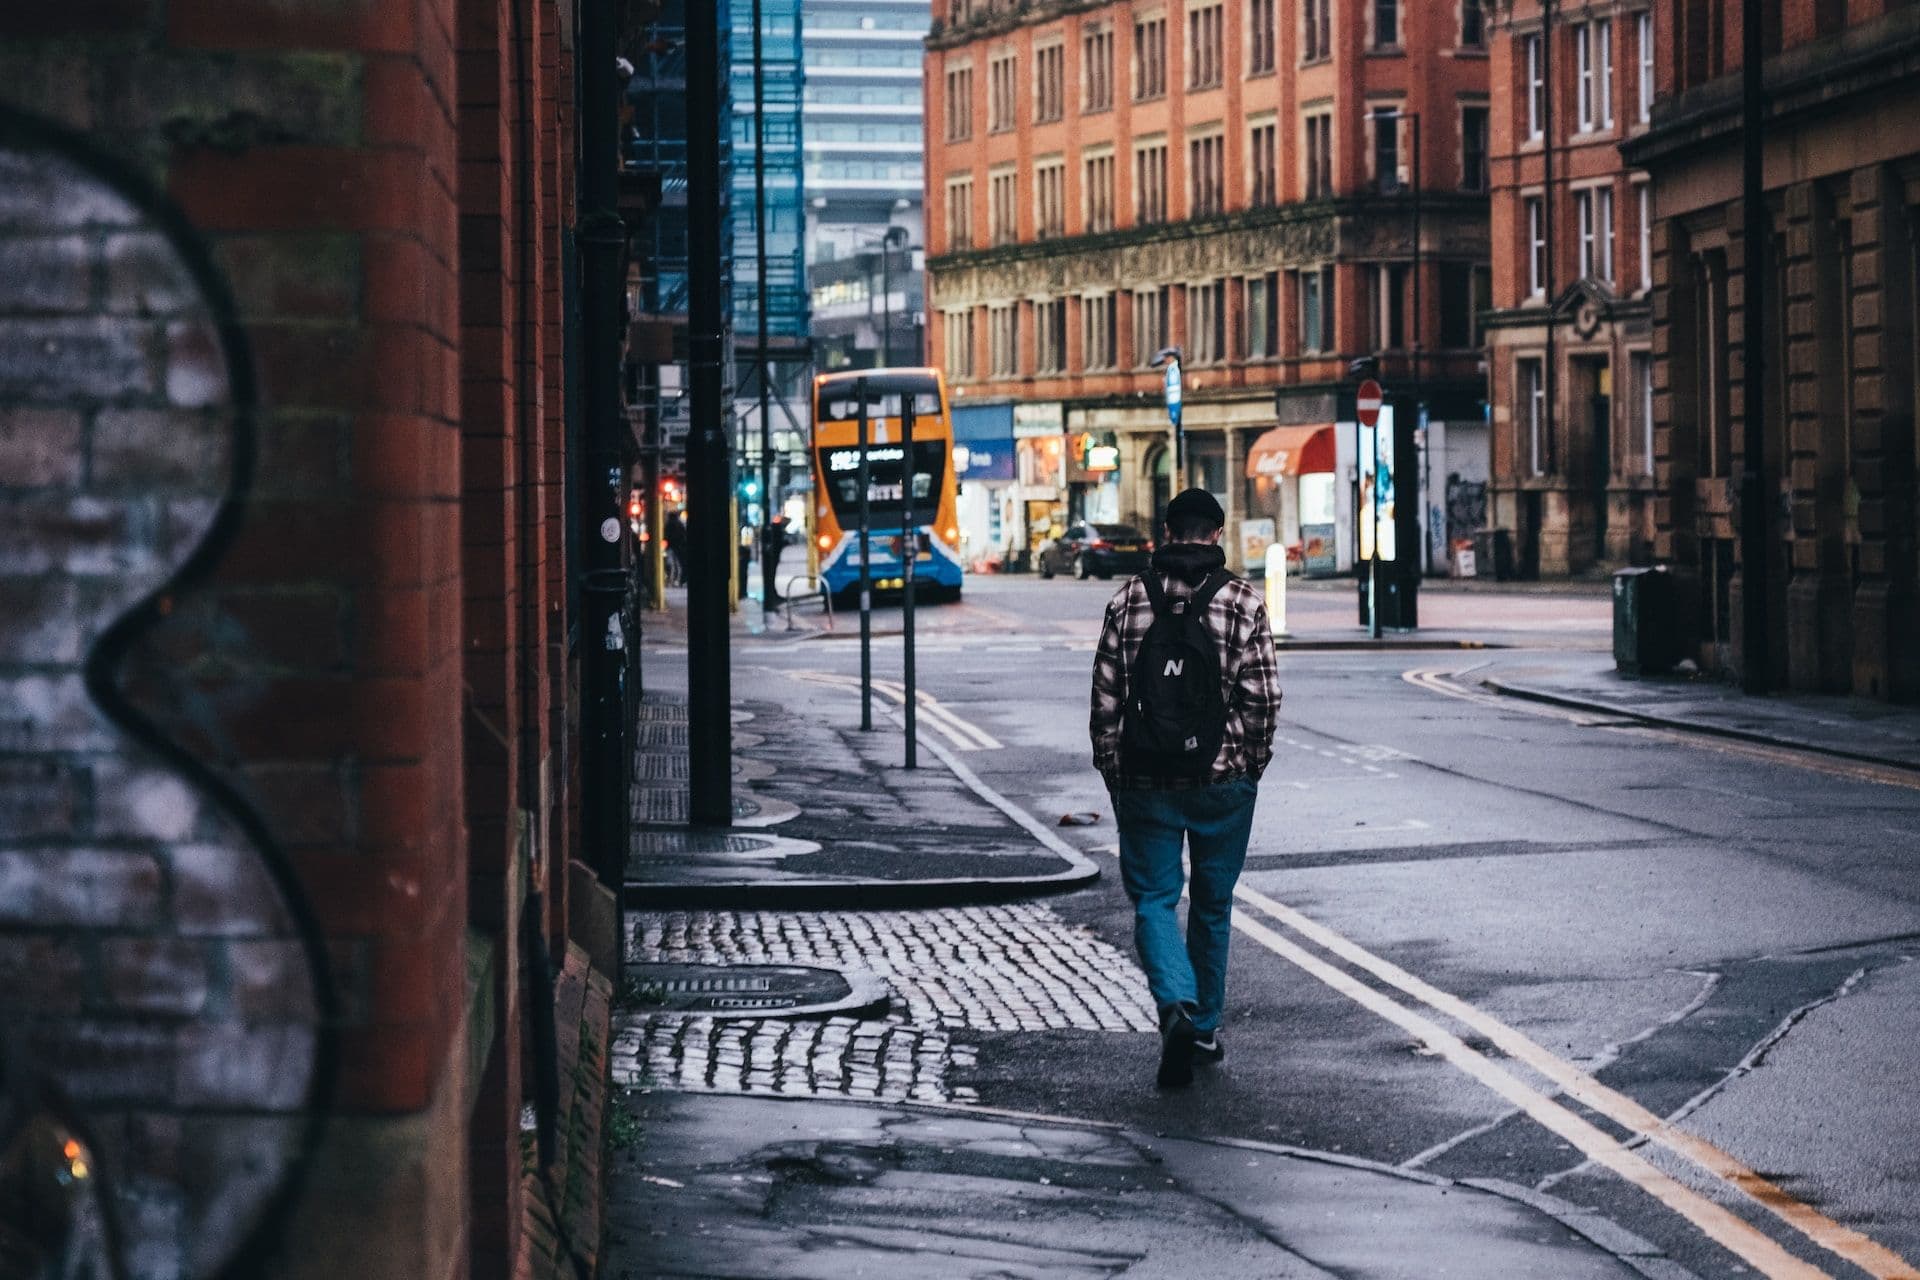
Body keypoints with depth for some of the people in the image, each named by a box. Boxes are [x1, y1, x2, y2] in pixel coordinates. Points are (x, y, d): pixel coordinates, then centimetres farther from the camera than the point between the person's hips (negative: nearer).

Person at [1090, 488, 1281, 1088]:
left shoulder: (1128, 600, -2)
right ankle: (1204, 1028, 22)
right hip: (1224, 780, 0)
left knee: (1153, 899, 5)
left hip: (1147, 783, 0)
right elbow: (1263, 697, -7)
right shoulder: (1244, 603, -5)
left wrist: (1112, 772, 9)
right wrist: (1252, 767, 7)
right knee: (1212, 905, 14)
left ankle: (1177, 1005, -20)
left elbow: (1105, 697, -1)